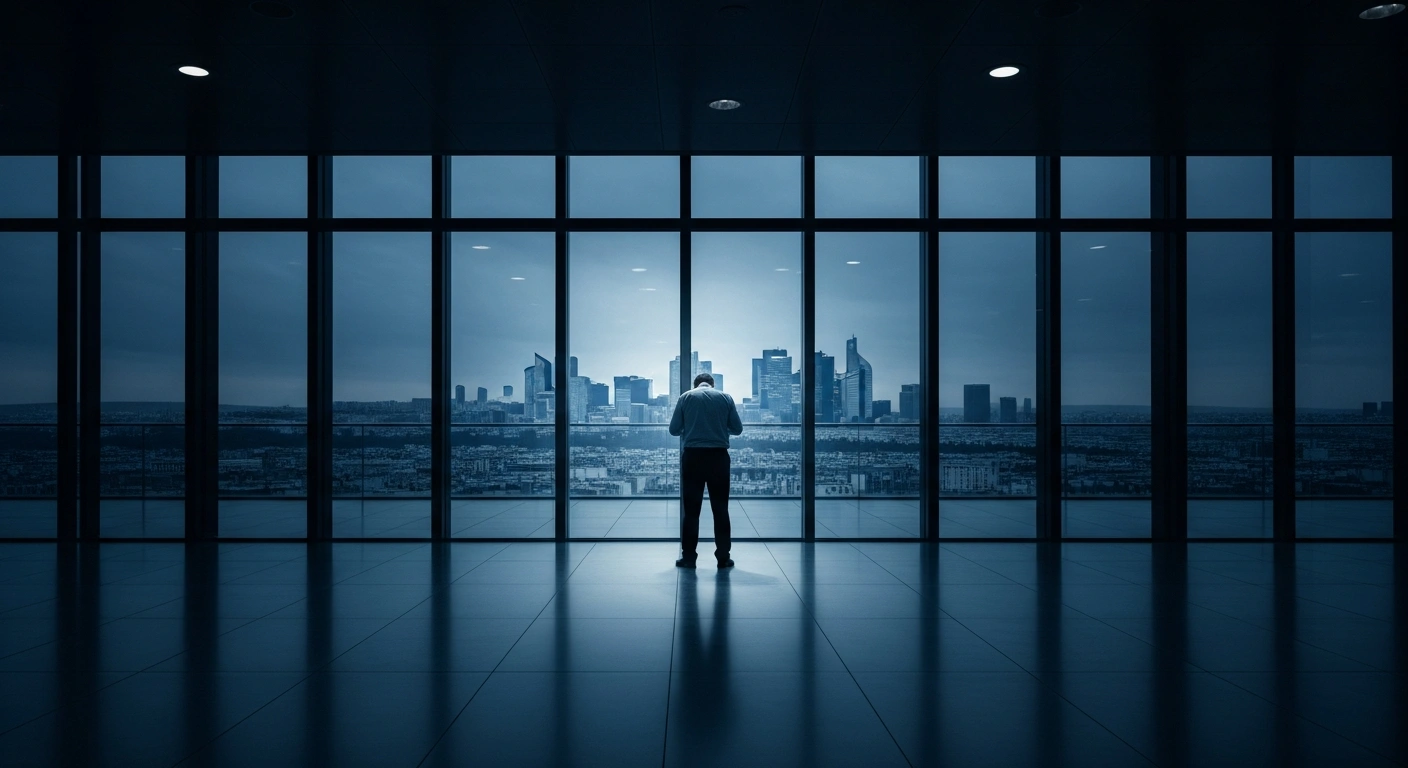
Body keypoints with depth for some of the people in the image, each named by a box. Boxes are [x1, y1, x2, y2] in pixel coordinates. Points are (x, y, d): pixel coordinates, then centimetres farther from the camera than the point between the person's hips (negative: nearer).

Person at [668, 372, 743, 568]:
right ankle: (723, 557, 9)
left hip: (693, 456, 0)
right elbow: (738, 428, 8)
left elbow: (674, 429, 5)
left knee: (691, 509, 5)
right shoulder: (725, 398, 6)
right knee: (720, 509, 6)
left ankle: (688, 557, 7)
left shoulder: (686, 397, 5)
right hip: (719, 457, 0)